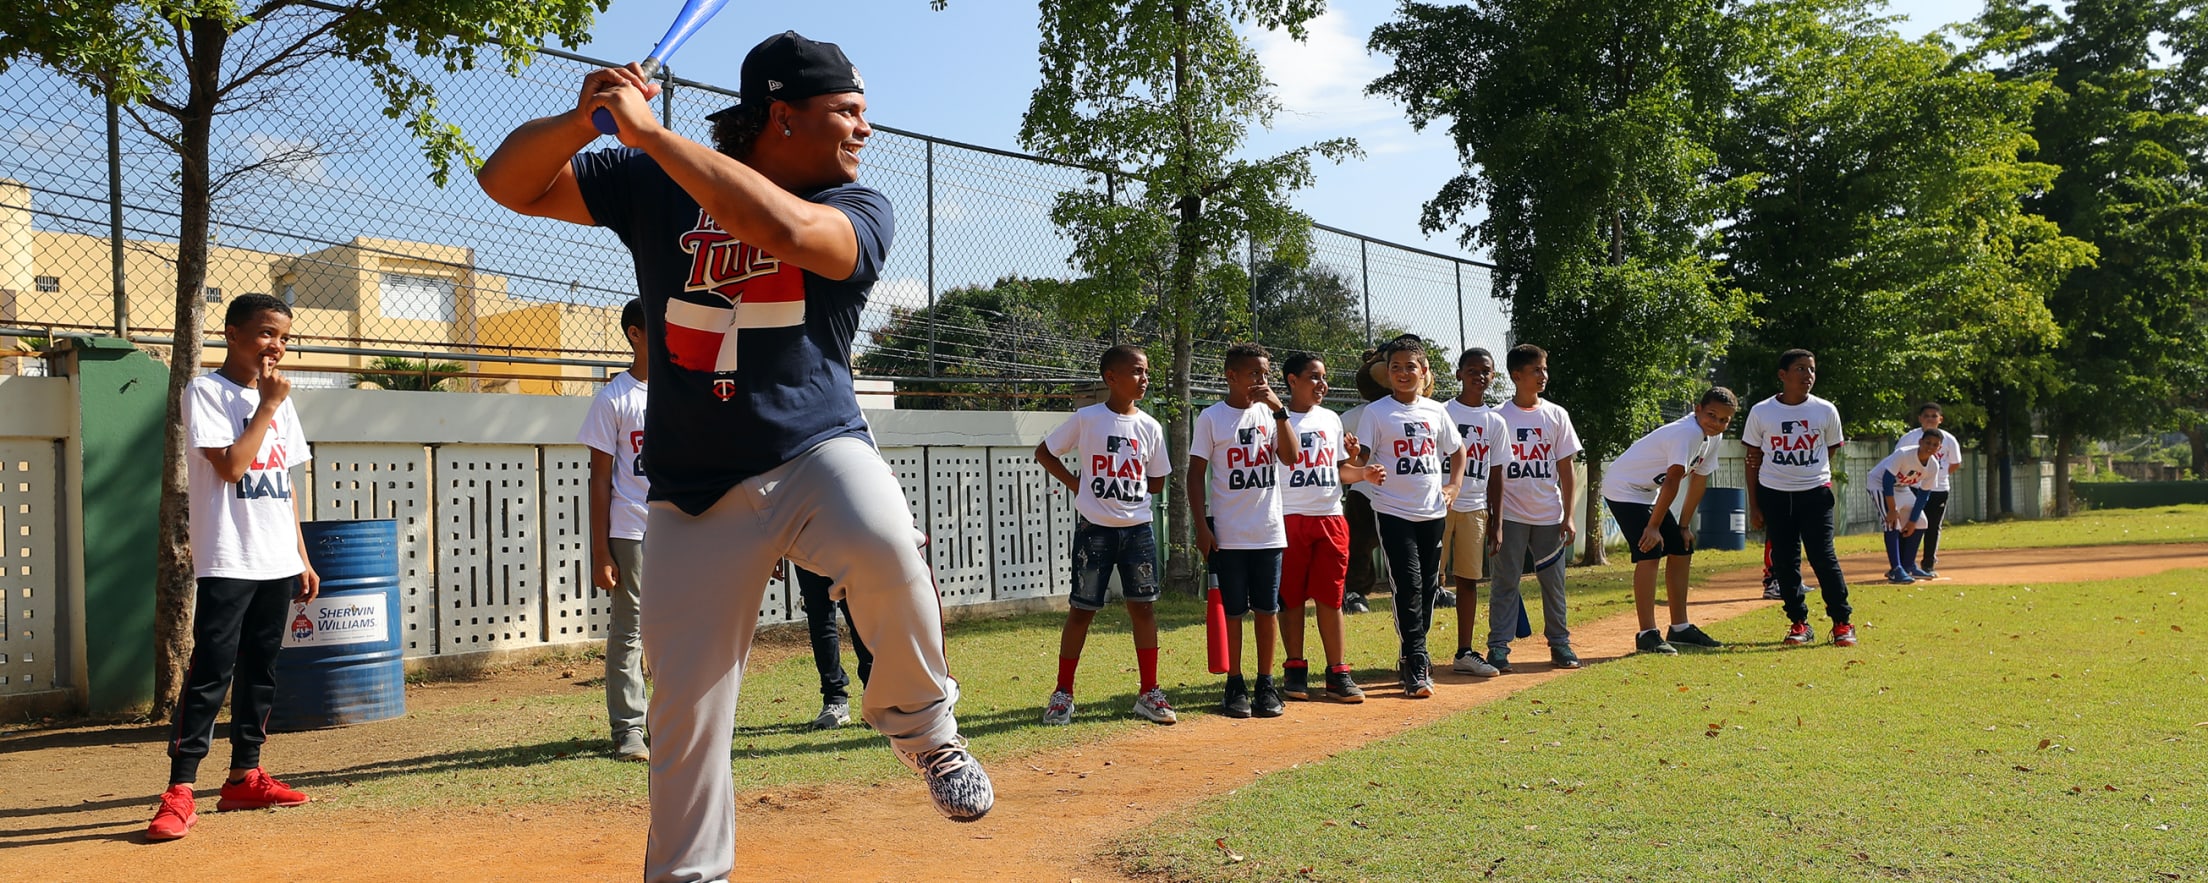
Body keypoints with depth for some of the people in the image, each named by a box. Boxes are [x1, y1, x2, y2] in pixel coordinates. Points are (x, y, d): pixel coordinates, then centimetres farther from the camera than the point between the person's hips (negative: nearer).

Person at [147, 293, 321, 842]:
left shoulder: (279, 398, 15)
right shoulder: (206, 392, -6)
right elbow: (230, 466, -18)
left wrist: (303, 558, 14)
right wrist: (267, 406, -11)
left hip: (277, 563, 7)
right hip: (227, 562, -7)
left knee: (260, 671, 11)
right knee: (210, 673, -11)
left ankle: (245, 777, 20)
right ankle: (179, 792, -9)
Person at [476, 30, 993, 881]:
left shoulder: (860, 211, -4)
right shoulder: (654, 183, 3)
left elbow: (786, 228, -26)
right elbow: (508, 181, 2)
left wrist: (647, 130, -24)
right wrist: (581, 118, -19)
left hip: (816, 452, -2)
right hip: (695, 490, 2)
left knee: (883, 548, -34)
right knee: (686, 706, 2)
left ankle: (921, 725, -7)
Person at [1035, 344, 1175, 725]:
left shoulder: (1150, 427, 5)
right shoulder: (1086, 419, -5)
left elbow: (1156, 483, 13)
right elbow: (1044, 453, 4)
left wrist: (1122, 489, 1)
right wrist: (1077, 485, -3)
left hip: (1138, 528, 3)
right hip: (1094, 528, -3)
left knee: (1144, 606, 3)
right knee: (1082, 609, 1)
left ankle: (1148, 692, 12)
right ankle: (1063, 693, 11)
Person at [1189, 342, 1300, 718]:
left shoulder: (1269, 413, 8)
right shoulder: (1211, 417, -2)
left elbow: (1290, 457, -5)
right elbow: (1196, 474, -1)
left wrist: (1280, 411, -13)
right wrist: (1201, 526, -7)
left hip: (1269, 531, 3)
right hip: (1228, 533, -3)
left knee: (1268, 609, 6)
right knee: (1233, 610, 3)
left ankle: (1266, 685, 15)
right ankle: (1235, 686, 12)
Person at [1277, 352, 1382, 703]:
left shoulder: (1331, 420, 16)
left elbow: (1340, 469, 18)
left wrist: (1362, 472, 0)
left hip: (1330, 517, 4)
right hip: (1289, 516, -4)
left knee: (1330, 596, 4)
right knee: (1291, 595, 1)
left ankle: (1337, 672, 9)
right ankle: (1295, 669, 11)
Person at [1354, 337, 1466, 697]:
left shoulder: (1436, 411, 10)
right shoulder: (1376, 412, -2)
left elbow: (1457, 451, 22)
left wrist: (1453, 486, 9)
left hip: (1433, 512, 5)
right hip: (1395, 512, -4)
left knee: (1428, 587, 10)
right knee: (1409, 585, -12)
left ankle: (1411, 658, 24)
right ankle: (1416, 667, -10)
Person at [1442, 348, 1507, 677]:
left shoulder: (1495, 421, 11)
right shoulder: (1442, 413, -1)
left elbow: (1495, 473, 12)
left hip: (1474, 508, 4)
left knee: (1469, 579, 7)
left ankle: (1464, 653, 14)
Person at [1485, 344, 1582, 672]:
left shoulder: (1556, 415, 6)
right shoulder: (1499, 417, -3)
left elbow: (1566, 470, 7)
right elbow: (1493, 474, -2)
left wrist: (1568, 517, 1)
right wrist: (1494, 522, -6)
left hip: (1549, 517, 3)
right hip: (1511, 516, -3)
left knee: (1554, 582, 8)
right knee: (1505, 582, -1)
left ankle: (1560, 644, 18)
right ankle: (1498, 648, 3)